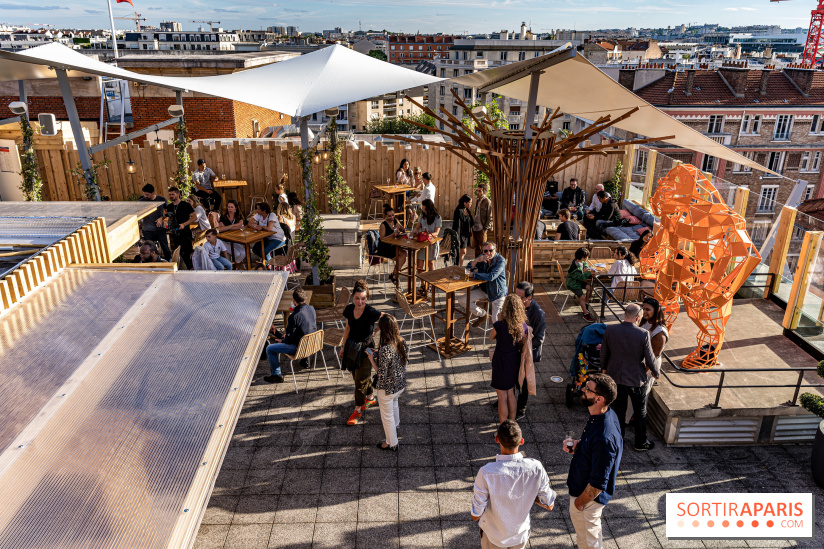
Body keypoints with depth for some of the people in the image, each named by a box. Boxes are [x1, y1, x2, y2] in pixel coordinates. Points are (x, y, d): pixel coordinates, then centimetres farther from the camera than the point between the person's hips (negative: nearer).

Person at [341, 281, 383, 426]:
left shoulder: (371, 312, -23)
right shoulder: (349, 309, -6)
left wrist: (376, 331, -8)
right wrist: (343, 346, 13)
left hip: (365, 350, -5)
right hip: (351, 348, 5)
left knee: (360, 381, 4)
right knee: (360, 377, 21)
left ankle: (358, 411, 22)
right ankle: (371, 398, 45)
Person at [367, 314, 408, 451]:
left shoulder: (385, 350, -34)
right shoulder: (402, 343, -11)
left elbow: (382, 375, -27)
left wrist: (372, 359, -15)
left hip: (387, 388, -7)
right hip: (401, 384, 7)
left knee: (387, 415, 16)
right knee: (394, 404, 36)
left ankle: (392, 443, 35)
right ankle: (395, 425, 63)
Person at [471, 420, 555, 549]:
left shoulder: (486, 473, -33)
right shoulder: (536, 468, -26)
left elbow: (476, 515, -22)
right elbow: (549, 505, -11)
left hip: (493, 536, -2)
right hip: (521, 534, 2)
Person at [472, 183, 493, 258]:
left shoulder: (487, 202, -11)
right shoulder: (477, 200, 12)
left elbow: (490, 218, -11)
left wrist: (485, 229, -15)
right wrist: (473, 226, 13)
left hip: (481, 229, -7)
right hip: (475, 228, 7)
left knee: (482, 248, 0)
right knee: (477, 248, 14)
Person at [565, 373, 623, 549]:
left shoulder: (603, 438, -40)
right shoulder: (607, 414, -11)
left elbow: (598, 484, -30)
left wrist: (579, 502, -16)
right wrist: (578, 444, -7)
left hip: (589, 495, -9)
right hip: (583, 486, 9)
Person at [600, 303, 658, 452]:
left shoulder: (610, 330, -14)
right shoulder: (643, 334, -22)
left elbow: (604, 353, -2)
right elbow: (650, 359, -13)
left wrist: (604, 368, 17)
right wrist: (656, 372, 8)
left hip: (615, 377, 3)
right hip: (637, 379, -2)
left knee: (619, 410, 19)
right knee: (640, 413, 19)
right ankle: (641, 443, 33)